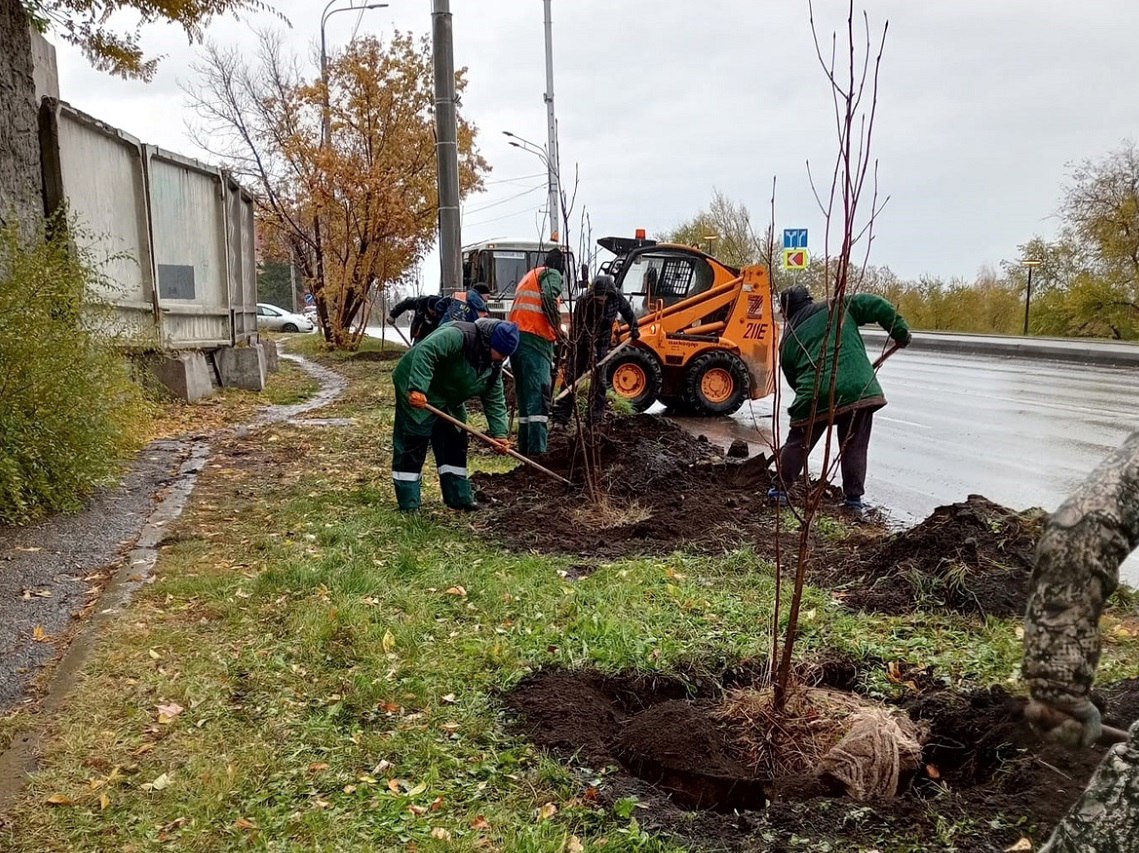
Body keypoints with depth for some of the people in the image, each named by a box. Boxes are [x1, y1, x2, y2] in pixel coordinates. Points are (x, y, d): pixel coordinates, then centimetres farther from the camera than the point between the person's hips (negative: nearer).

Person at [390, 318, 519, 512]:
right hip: (415, 391, -9)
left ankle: (459, 497, 16)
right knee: (412, 445, -8)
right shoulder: (458, 336, -29)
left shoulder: (494, 365, -3)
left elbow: (495, 401, 0)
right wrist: (417, 389, -48)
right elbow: (425, 353, -40)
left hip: (449, 400, 9)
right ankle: (408, 503, -4)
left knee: (455, 443, 9)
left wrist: (499, 434, -11)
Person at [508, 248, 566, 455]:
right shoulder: (552, 274, 4)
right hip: (535, 339, -8)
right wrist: (558, 328, -6)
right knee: (538, 395, -14)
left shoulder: (528, 276, 29)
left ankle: (525, 447, 13)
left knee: (525, 394, 13)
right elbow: (549, 298, -16)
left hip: (515, 336, 8)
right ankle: (537, 450, -22)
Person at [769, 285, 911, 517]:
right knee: (855, 447, 12)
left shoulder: (788, 339, 17)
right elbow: (877, 306, 6)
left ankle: (781, 490, 23)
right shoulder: (837, 307, 13)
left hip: (814, 395, 0)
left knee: (798, 443, 16)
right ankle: (854, 500, 13)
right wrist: (901, 333, 16)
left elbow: (793, 379, 20)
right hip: (859, 390, 0)